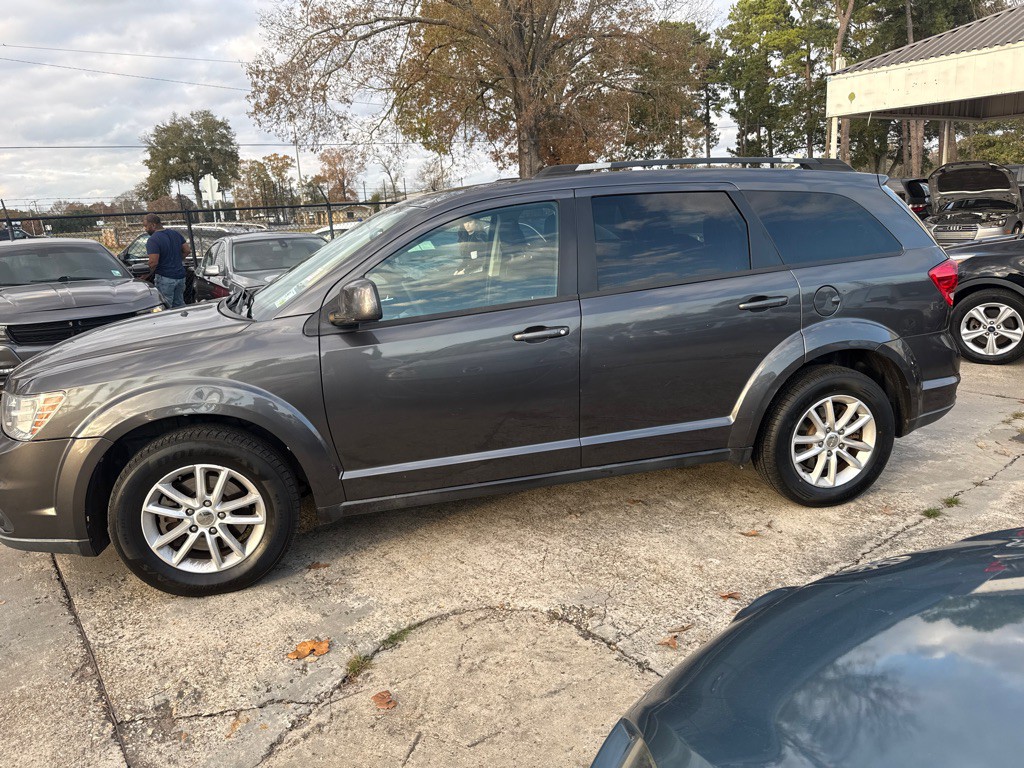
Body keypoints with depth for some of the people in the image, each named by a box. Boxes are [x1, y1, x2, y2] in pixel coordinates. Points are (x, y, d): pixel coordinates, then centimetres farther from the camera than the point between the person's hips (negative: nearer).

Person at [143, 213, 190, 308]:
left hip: (165, 278, -8)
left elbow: (153, 263, -21)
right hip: (180, 275, 8)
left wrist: (148, 274, -5)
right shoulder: (176, 234, 8)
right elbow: (187, 251, 13)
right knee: (179, 305, 17)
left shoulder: (153, 240, -15)